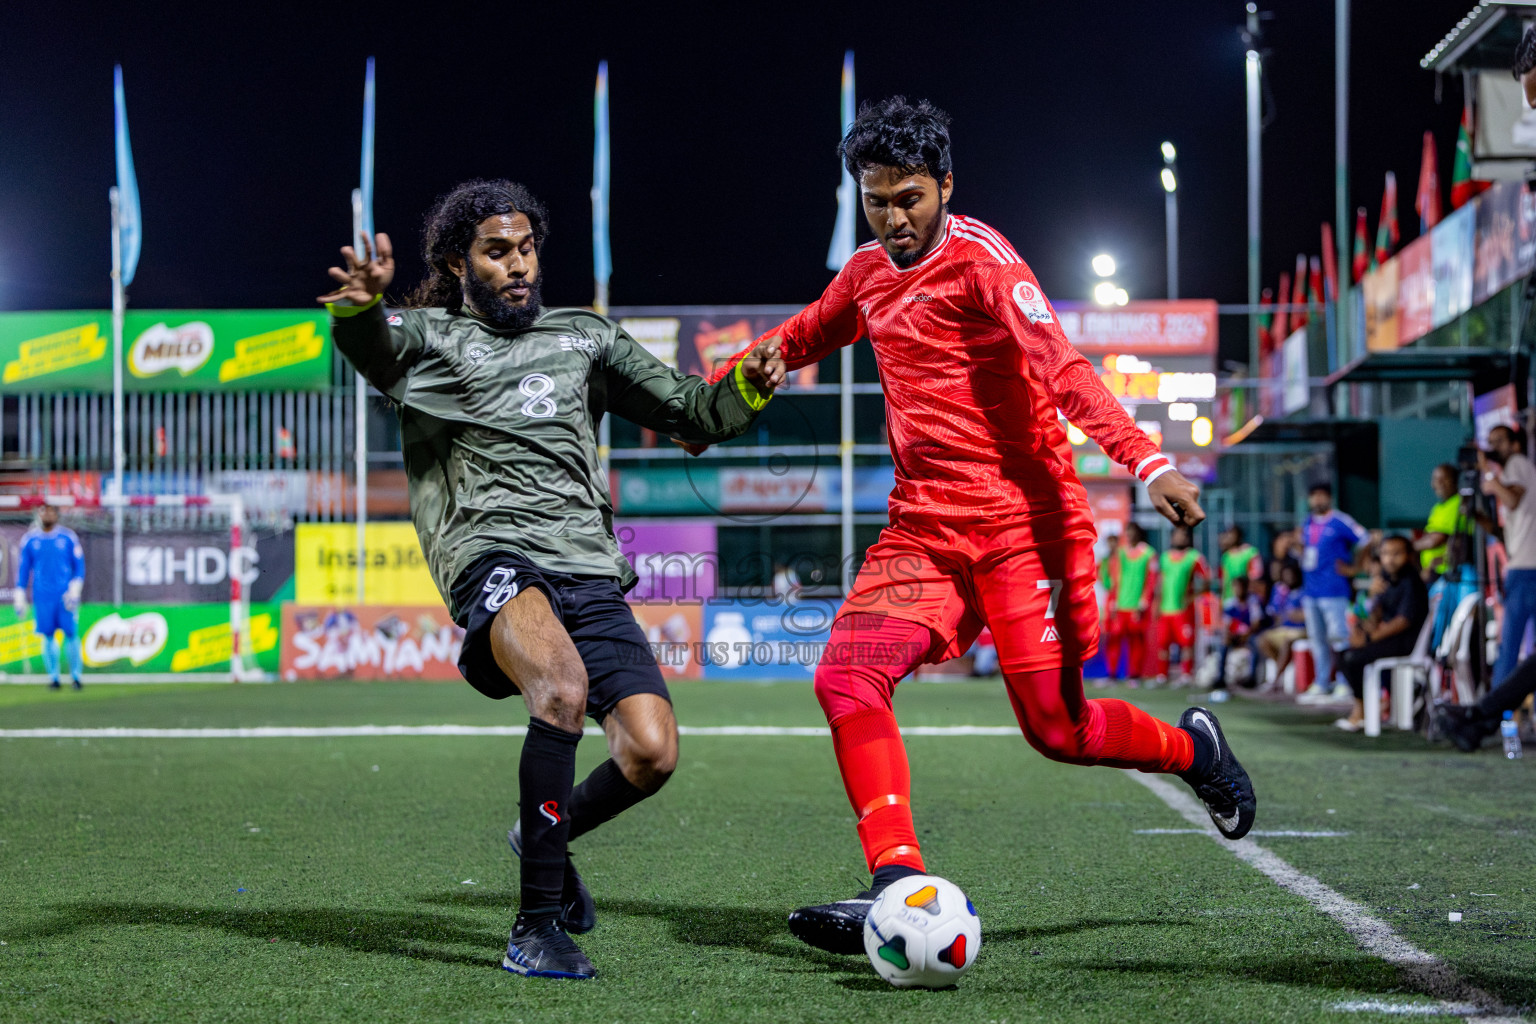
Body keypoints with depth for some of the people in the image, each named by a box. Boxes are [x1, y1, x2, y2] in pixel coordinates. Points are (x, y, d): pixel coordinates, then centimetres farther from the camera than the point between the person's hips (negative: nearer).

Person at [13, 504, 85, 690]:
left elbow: (79, 566, 5)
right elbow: (23, 569, 11)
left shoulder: (68, 537, 3)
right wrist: (20, 600, 7)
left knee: (71, 633, -6)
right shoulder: (29, 540, 6)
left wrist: (75, 591, -7)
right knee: (48, 636, 0)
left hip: (65, 595, -1)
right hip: (42, 596, 1)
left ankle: (75, 675, 2)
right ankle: (53, 677, 5)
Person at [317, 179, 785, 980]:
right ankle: (537, 926, -24)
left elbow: (689, 411, 25)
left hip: (589, 567, 4)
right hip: (493, 553, -4)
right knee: (564, 687, -34)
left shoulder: (585, 338, 26)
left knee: (651, 751, -12)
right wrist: (359, 306, -35)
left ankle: (547, 834, 23)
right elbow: (372, 346, -10)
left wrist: (746, 388, 3)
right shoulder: (429, 337, 14)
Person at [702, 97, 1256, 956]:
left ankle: (1192, 747, 28)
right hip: (924, 525, 6)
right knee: (848, 675, -17)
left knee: (1055, 729, -4)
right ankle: (901, 887, -21)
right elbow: (798, 341, 34)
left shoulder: (979, 258, -11)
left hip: (1019, 521, -6)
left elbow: (1061, 368, -23)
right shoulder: (868, 277, 13)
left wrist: (1147, 462, -34)